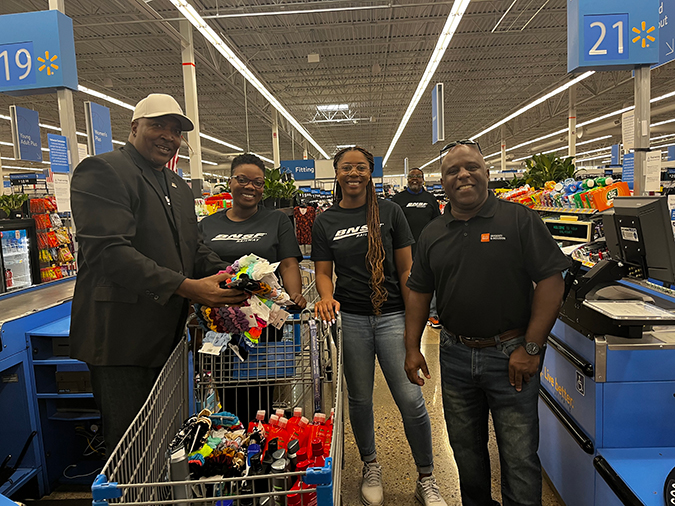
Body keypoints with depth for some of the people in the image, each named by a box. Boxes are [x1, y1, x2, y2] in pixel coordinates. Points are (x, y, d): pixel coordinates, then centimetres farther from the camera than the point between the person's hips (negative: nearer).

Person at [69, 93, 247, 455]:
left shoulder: (179, 187, 18)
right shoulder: (102, 170, -10)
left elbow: (193, 246, 19)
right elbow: (107, 249, -22)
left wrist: (225, 275, -2)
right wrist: (184, 287, -27)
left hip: (169, 335, 8)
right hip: (121, 338, -8)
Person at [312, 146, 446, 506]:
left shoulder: (389, 212, 3)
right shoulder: (325, 222, 7)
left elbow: (405, 268, 2)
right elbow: (323, 272, 6)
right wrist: (327, 297, -16)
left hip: (391, 316, -1)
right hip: (350, 319, 2)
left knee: (411, 399, -3)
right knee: (360, 399, 12)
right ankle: (370, 467, 36)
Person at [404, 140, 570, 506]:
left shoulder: (519, 220, -7)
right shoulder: (432, 234, 6)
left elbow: (551, 281, -10)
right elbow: (419, 292, 10)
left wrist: (531, 348, -13)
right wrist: (412, 348, 4)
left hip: (509, 355, -4)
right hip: (455, 355, 4)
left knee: (519, 457, 7)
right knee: (466, 449, 20)